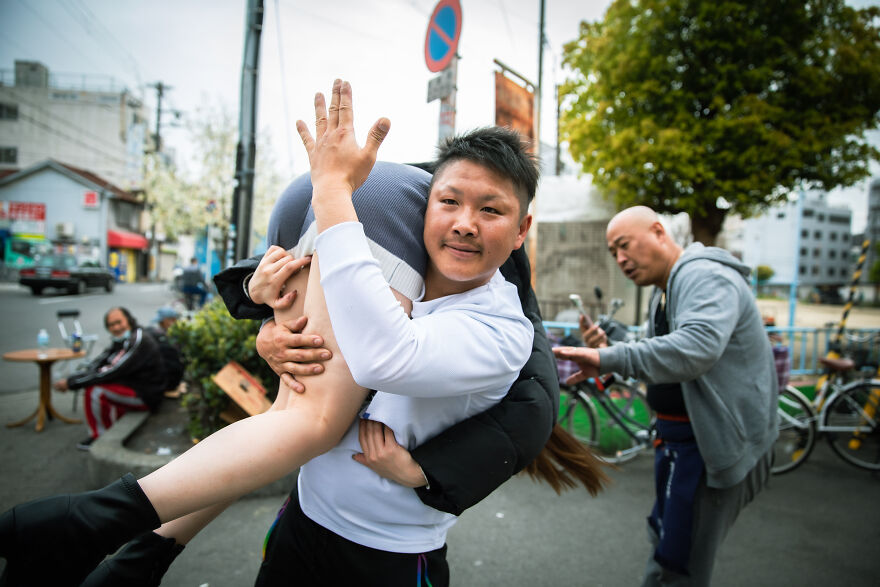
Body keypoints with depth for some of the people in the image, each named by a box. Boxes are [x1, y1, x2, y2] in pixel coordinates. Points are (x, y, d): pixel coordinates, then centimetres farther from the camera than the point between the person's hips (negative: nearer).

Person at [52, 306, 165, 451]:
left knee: (94, 391, -17)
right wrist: (70, 379, -14)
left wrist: (71, 382, -20)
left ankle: (100, 437, 3)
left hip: (145, 396, -10)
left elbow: (112, 372, -24)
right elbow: (97, 365, 2)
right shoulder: (120, 341, 10)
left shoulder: (139, 341, -21)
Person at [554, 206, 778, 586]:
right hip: (684, 439, 10)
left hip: (717, 444, -10)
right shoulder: (664, 293, 14)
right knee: (665, 539, 25)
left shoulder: (706, 277, -19)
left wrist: (609, 358, -40)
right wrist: (606, 348, -1)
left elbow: (697, 346, -37)